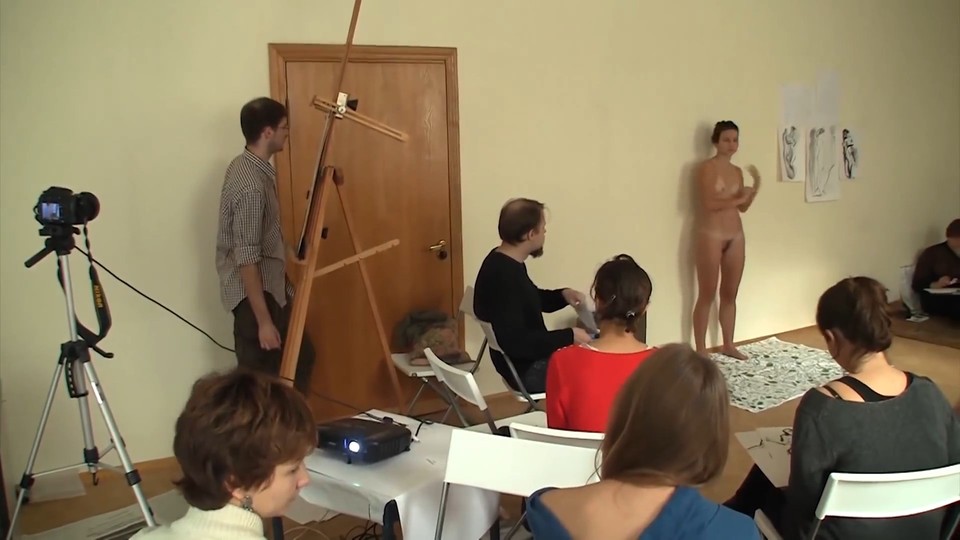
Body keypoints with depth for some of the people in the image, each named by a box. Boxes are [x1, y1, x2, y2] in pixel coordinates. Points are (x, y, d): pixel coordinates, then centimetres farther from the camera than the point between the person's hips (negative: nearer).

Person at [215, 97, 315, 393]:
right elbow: (246, 259, -26)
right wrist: (263, 321, -23)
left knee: (300, 356, 19)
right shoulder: (251, 185, -25)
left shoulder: (248, 165, 6)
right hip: (254, 293, -10)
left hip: (270, 285, 10)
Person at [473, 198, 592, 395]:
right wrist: (569, 336, -24)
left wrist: (562, 295, 2)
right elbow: (516, 342, -31)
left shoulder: (506, 263, 4)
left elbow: (533, 300, 21)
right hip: (527, 370, -10)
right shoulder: (502, 276, -27)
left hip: (531, 357, 10)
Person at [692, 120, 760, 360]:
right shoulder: (707, 168, -8)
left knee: (730, 294, 12)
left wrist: (755, 187, -2)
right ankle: (701, 350, 2)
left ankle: (728, 345, 22)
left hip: (736, 236, 7)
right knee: (707, 295, -4)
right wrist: (738, 198, -11)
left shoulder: (737, 171, 13)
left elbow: (743, 207, 13)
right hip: (711, 236, -7)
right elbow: (710, 203, -18)